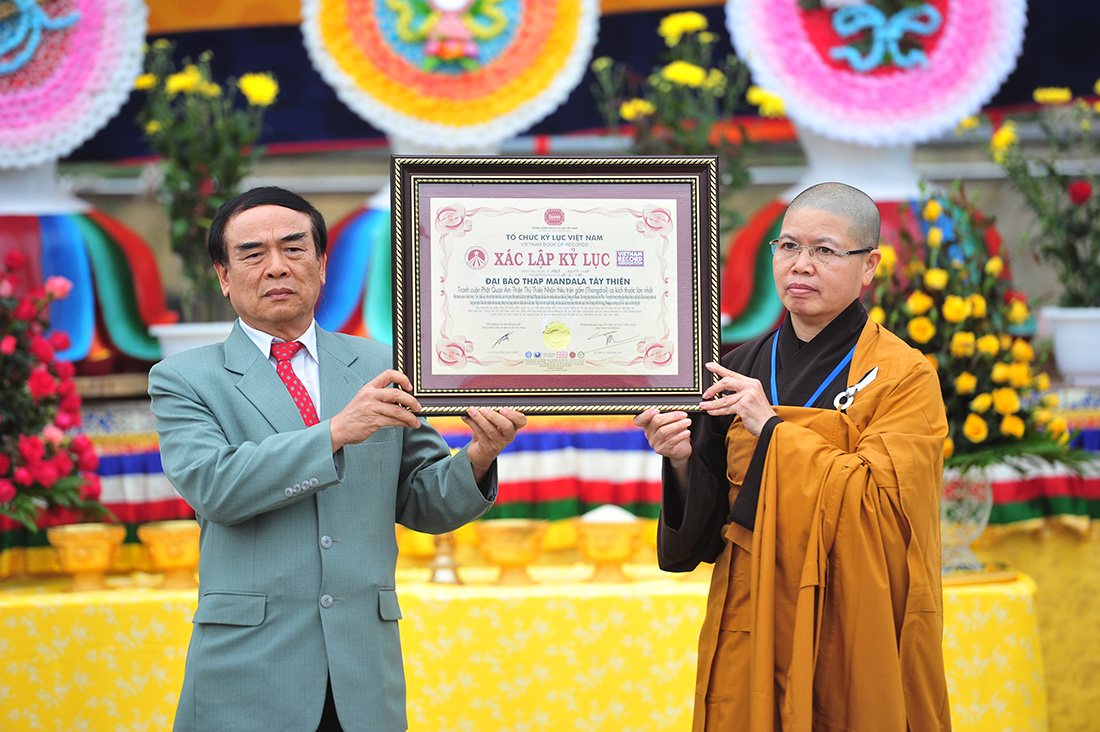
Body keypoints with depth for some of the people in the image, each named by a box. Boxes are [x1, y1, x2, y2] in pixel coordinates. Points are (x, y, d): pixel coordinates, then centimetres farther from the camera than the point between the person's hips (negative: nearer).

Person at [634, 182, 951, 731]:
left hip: (851, 635, -3)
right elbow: (705, 529, 8)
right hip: (750, 631, 4)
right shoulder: (741, 368, 7)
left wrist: (774, 430, -17)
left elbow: (882, 504, -19)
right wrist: (684, 464, -12)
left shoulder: (904, 377, -5)